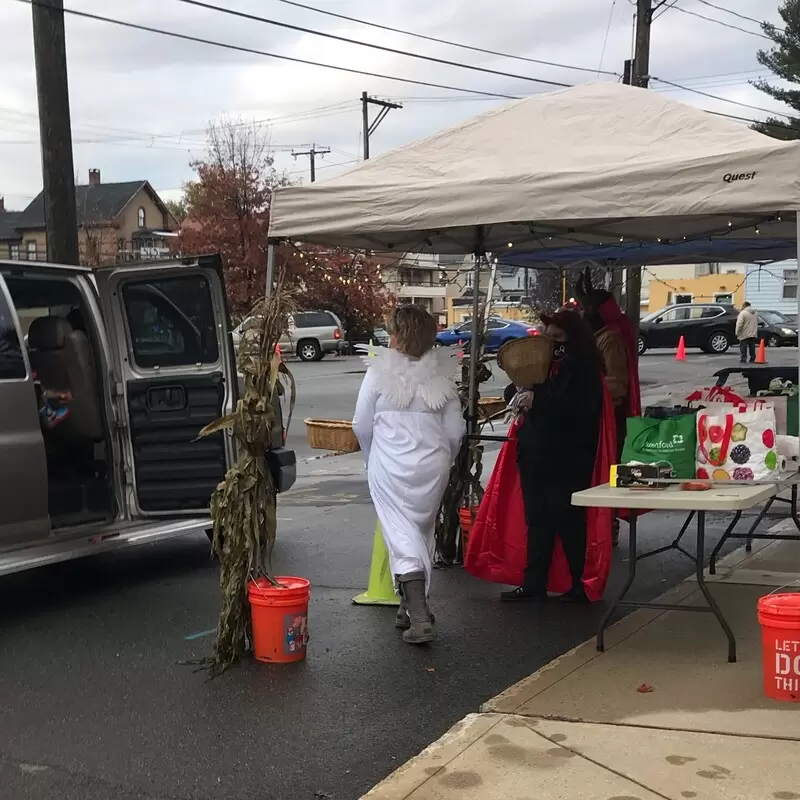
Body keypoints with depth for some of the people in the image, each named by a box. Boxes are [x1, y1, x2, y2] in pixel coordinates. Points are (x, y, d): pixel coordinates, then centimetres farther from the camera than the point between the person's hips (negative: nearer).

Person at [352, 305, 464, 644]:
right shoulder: (442, 375, -1)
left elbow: (362, 426, -2)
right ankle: (414, 606, 28)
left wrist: (372, 458, 16)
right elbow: (455, 430, 2)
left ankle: (419, 617, -12)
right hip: (433, 466, 3)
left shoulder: (379, 374, -8)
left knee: (401, 534, -2)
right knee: (423, 532, 17)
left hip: (391, 467, -3)